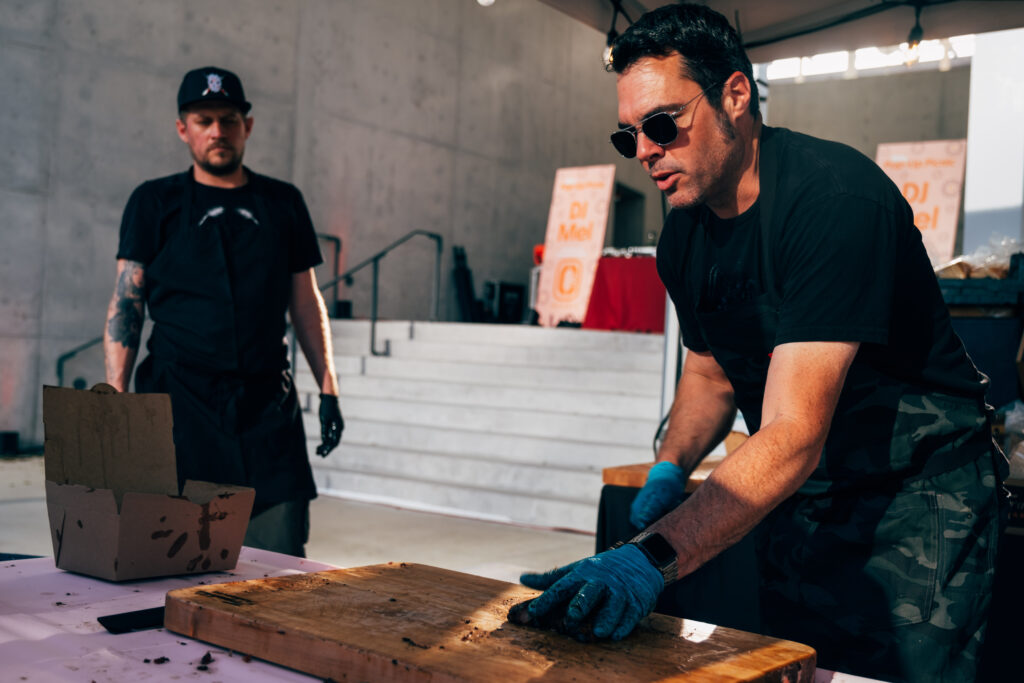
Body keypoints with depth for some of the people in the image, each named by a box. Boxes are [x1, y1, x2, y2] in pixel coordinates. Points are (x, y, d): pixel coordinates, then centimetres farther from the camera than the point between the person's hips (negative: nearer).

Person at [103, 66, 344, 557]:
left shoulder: (283, 203, 14)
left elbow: (306, 302, 16)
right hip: (180, 399, -1)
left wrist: (328, 389, 9)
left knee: (282, 559, -3)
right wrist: (116, 398, -5)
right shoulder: (154, 202, 9)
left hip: (269, 404, 2)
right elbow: (126, 302, 5)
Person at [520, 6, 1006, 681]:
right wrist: (670, 470, -7)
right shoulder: (684, 234, -3)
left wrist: (653, 556, -44)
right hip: (794, 497, 7)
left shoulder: (835, 196, -28)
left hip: (913, 491, -6)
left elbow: (792, 435, -35)